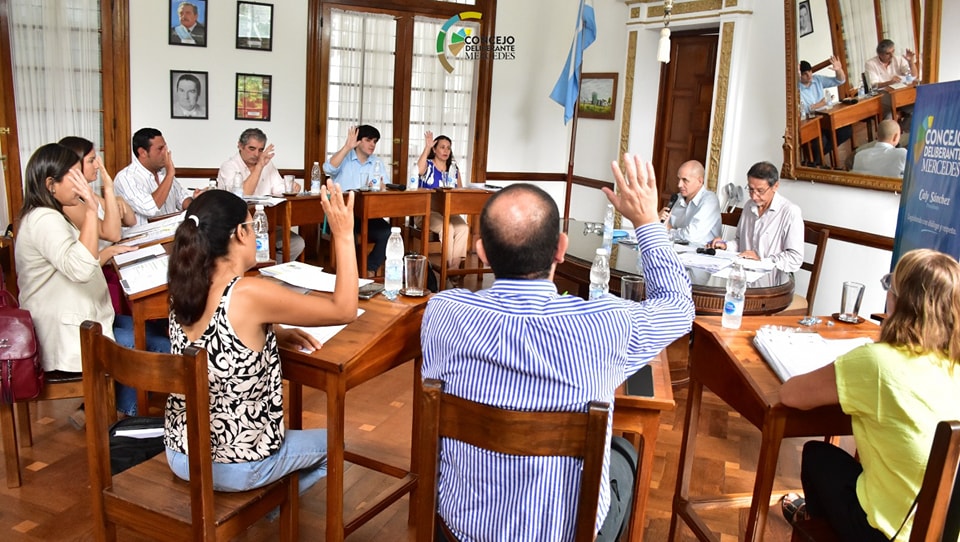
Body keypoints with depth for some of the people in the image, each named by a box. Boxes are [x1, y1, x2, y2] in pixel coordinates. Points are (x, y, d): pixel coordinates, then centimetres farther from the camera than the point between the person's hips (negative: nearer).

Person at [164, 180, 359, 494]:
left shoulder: (183, 291, -5)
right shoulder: (250, 294, -26)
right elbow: (344, 310, -17)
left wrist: (272, 333, 3)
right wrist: (343, 235, -14)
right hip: (236, 466, -7)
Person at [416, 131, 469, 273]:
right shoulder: (427, 165, 3)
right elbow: (419, 170, -23)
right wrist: (427, 147, -22)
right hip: (427, 212, -4)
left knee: (463, 228, -28)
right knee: (448, 228, -34)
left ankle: (455, 267, -23)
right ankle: (448, 266, -21)